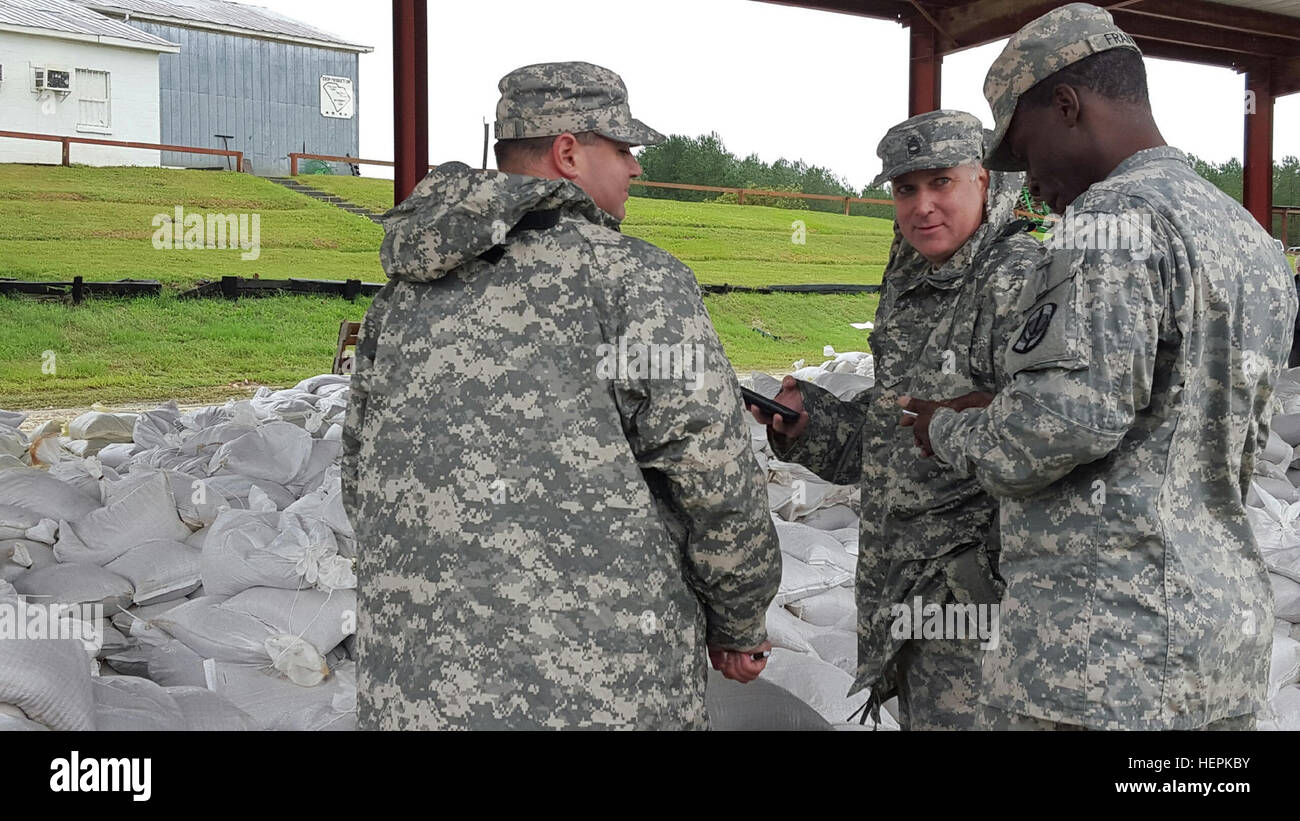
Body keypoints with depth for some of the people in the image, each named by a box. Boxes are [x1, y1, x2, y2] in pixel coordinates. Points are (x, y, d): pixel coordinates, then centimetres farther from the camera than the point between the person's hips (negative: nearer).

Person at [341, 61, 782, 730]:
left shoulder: (405, 292, 10)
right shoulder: (635, 280, -9)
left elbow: (362, 482, 16)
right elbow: (720, 491, -10)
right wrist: (740, 625, 7)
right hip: (601, 693, -5)